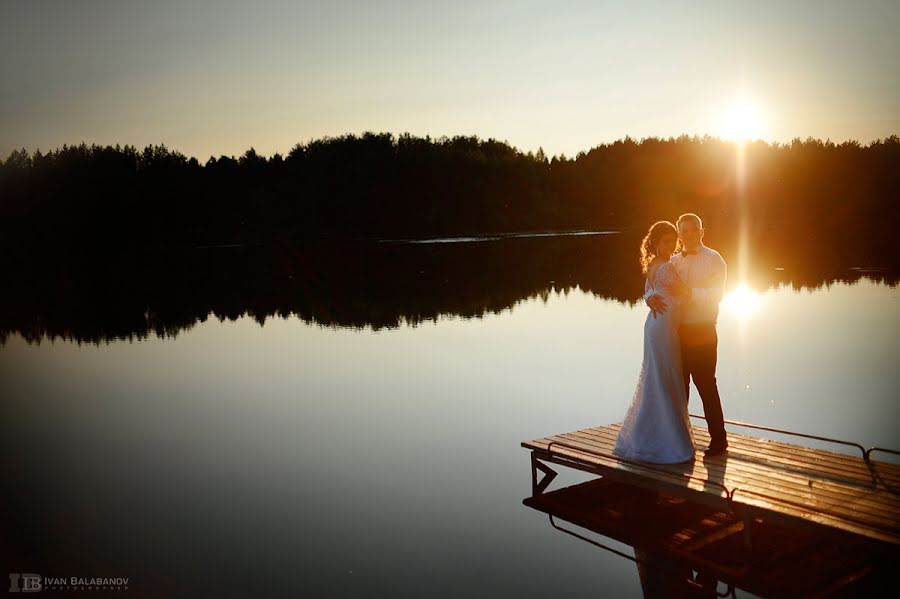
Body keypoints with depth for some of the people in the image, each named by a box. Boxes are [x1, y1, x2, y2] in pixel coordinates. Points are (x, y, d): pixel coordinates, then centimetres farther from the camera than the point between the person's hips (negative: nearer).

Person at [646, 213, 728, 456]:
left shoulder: (713, 259, -3)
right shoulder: (673, 261, 14)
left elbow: (715, 294, -13)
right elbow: (651, 286, 9)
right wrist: (651, 297, -14)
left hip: (702, 332, -5)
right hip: (677, 332, 6)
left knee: (706, 384, -3)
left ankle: (718, 439, 8)